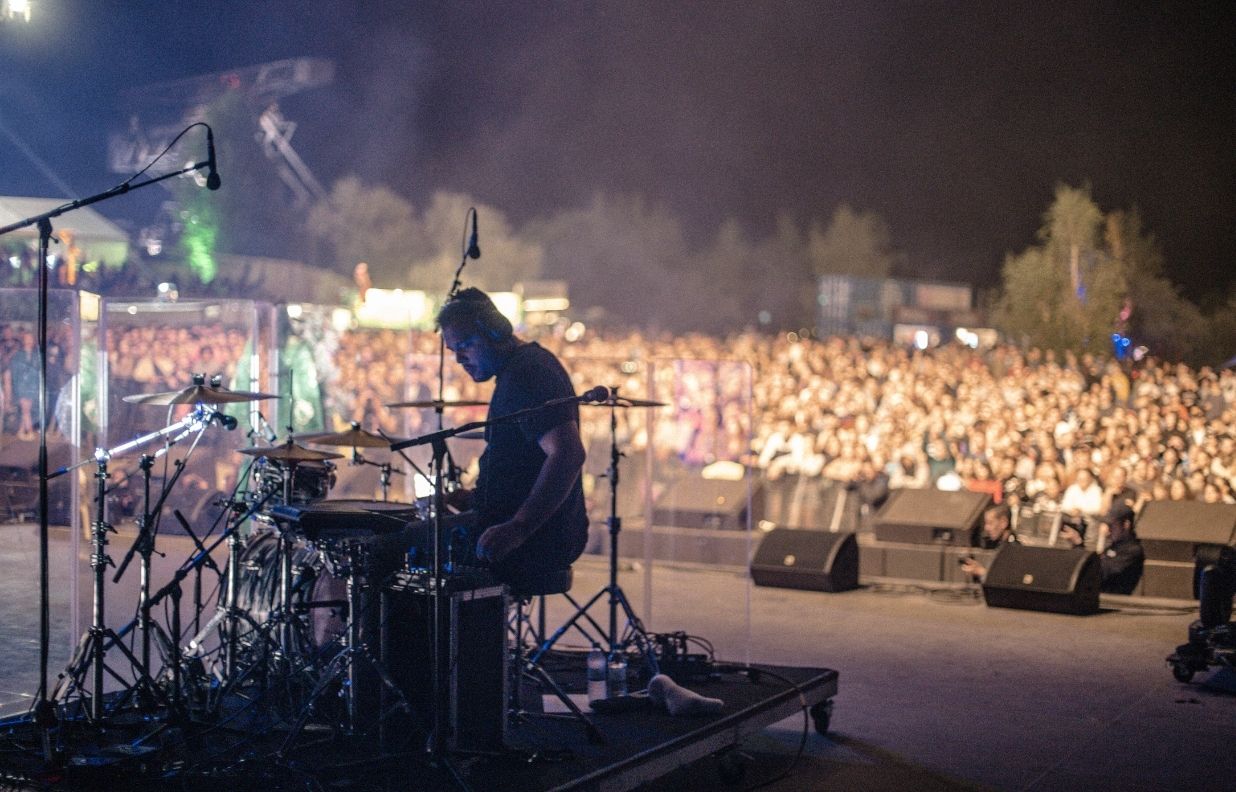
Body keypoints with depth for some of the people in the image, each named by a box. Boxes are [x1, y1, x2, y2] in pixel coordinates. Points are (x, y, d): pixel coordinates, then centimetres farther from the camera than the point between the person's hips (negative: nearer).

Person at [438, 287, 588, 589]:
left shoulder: (525, 374, -18)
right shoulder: (526, 364, 15)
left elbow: (568, 453, -31)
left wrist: (518, 528, -36)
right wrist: (471, 498, 19)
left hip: (534, 539, -11)